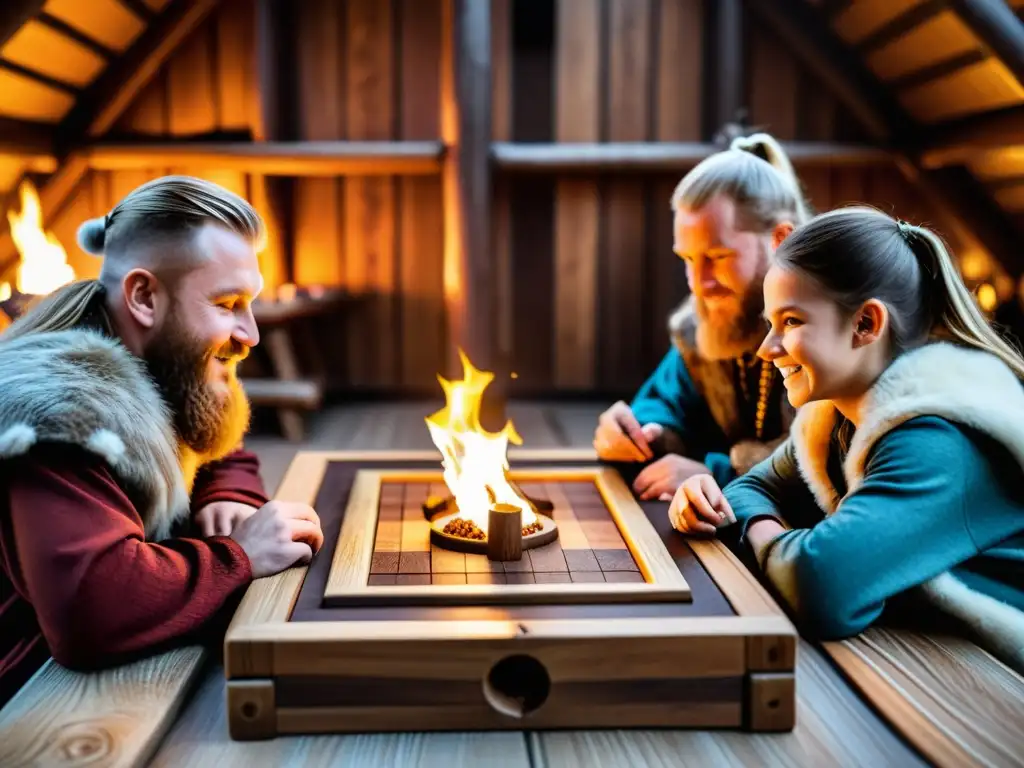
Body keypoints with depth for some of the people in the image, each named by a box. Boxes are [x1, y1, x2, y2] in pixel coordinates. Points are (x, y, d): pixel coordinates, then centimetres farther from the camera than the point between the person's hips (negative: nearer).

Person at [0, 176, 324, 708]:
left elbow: (224, 456, 19)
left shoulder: (167, 375, 2)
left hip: (129, 679, 8)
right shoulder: (64, 411, -26)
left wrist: (229, 502, -4)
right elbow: (89, 605, -39)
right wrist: (238, 556, -24)